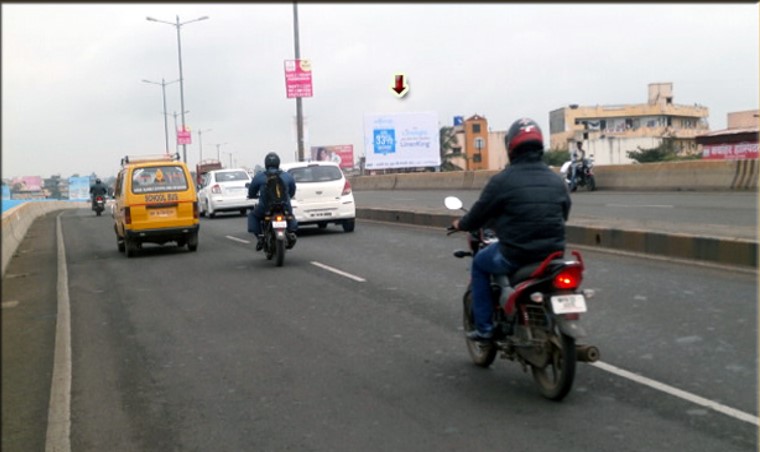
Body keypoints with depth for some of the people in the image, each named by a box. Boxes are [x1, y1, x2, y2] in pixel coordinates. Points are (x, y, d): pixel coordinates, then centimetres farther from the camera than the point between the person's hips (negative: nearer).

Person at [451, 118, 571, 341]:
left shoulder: (502, 180, -10)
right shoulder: (557, 180, 6)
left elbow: (478, 215, -1)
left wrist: (461, 224, 22)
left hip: (515, 255, -5)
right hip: (553, 254, 5)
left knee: (479, 264, 23)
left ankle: (484, 327, 19)